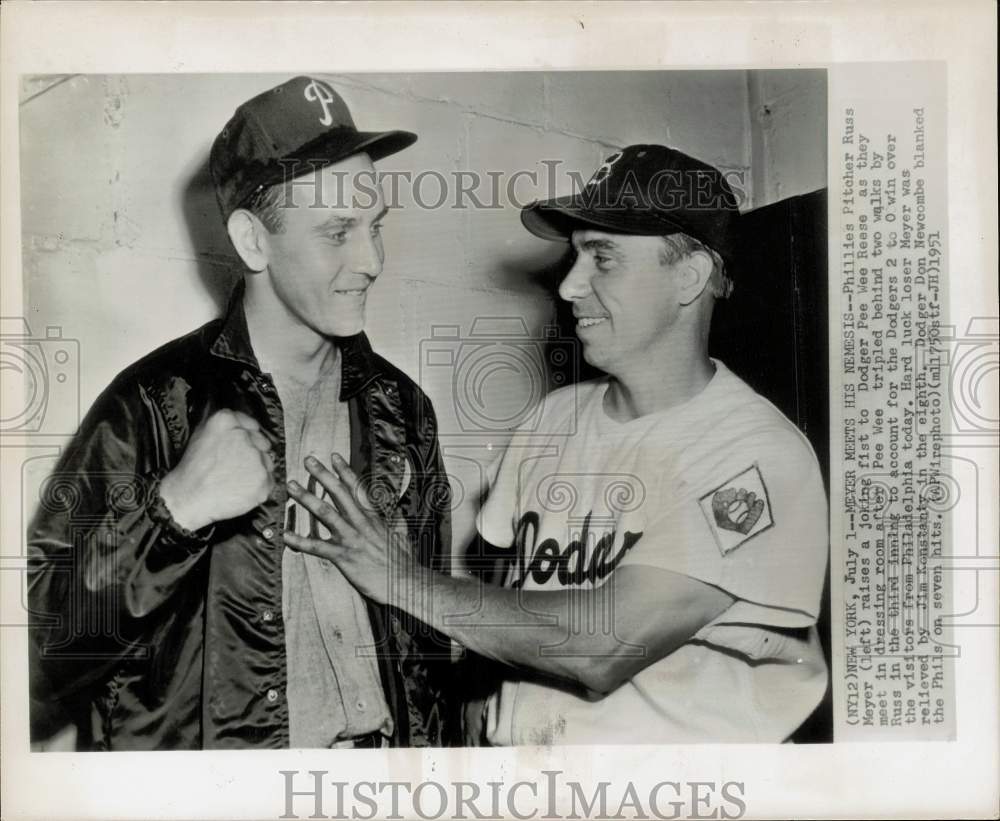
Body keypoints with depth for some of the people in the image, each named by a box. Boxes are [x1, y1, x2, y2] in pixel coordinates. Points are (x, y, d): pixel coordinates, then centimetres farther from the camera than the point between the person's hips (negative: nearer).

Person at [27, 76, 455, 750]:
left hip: (383, 745, 4)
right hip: (209, 748, -3)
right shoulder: (152, 406, -15)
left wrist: (433, 739, 6)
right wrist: (173, 511, -29)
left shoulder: (401, 408, -2)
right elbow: (40, 631, -17)